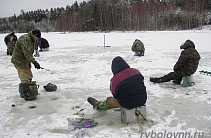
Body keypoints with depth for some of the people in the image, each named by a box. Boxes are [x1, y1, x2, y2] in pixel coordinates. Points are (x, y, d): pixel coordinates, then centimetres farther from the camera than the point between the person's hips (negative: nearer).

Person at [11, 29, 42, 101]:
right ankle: (27, 95, -6)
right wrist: (34, 62, -34)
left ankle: (25, 91, 28)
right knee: (25, 78, -9)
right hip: (20, 61, -11)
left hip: (25, 61, 11)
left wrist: (33, 62, 23)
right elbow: (27, 53, -31)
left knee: (29, 77, 17)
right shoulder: (25, 39, -21)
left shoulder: (30, 39, 14)